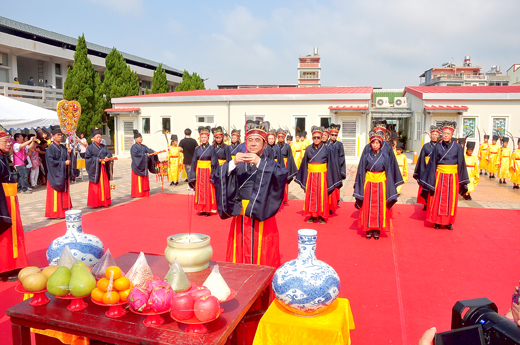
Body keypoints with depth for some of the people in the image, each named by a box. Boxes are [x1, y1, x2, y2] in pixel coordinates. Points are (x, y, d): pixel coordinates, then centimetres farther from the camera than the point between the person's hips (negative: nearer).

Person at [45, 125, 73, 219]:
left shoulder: (64, 148, 12)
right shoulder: (50, 149, -8)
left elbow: (68, 159, 13)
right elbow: (51, 161, -15)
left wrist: (69, 153, -4)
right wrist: (63, 163, -16)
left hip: (64, 175, 7)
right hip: (55, 175, -7)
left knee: (65, 194, 9)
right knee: (56, 195, -3)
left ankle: (64, 211, 16)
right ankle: (56, 213, 4)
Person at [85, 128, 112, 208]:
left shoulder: (104, 147, 13)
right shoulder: (90, 147, -2)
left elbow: (109, 153, 5)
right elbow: (88, 158, -7)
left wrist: (107, 157, -17)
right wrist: (97, 160, -17)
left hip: (103, 169, 5)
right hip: (95, 170, -5)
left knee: (104, 186, 8)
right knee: (96, 187, -2)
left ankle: (104, 201, 16)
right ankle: (95, 203, 5)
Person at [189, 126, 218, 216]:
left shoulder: (211, 148, -1)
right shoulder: (197, 149, 7)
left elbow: (214, 163, -3)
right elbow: (194, 162, 8)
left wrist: (213, 174, -10)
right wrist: (194, 174, 2)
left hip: (208, 171, -3)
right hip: (199, 172, 3)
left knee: (208, 190, 0)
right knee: (199, 190, 4)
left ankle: (208, 209, 7)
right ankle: (201, 209, 12)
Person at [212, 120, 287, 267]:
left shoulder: (271, 165, 2)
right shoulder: (238, 164, 7)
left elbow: (282, 174, -19)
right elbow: (217, 175, -7)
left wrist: (259, 162, -28)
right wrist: (233, 163, -23)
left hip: (263, 220, -2)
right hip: (240, 220, 2)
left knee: (263, 260, 4)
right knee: (239, 257, 9)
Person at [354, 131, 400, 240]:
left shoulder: (385, 156, 0)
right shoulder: (366, 157, 1)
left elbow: (389, 172, 2)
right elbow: (361, 173, 3)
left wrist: (390, 189, -2)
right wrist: (359, 189, -2)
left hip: (381, 184, 0)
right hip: (368, 184, 1)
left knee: (380, 207, 3)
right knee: (368, 207, 4)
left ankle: (377, 230, 14)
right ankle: (369, 229, 14)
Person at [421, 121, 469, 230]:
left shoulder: (458, 147, 0)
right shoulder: (438, 147, 0)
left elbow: (461, 164, 3)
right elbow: (433, 164, 2)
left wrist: (462, 181, 2)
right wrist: (431, 180, -2)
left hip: (453, 177, 0)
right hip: (440, 176, 0)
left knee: (451, 200, 7)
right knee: (438, 199, 3)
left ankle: (448, 221, 19)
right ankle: (437, 221, 13)